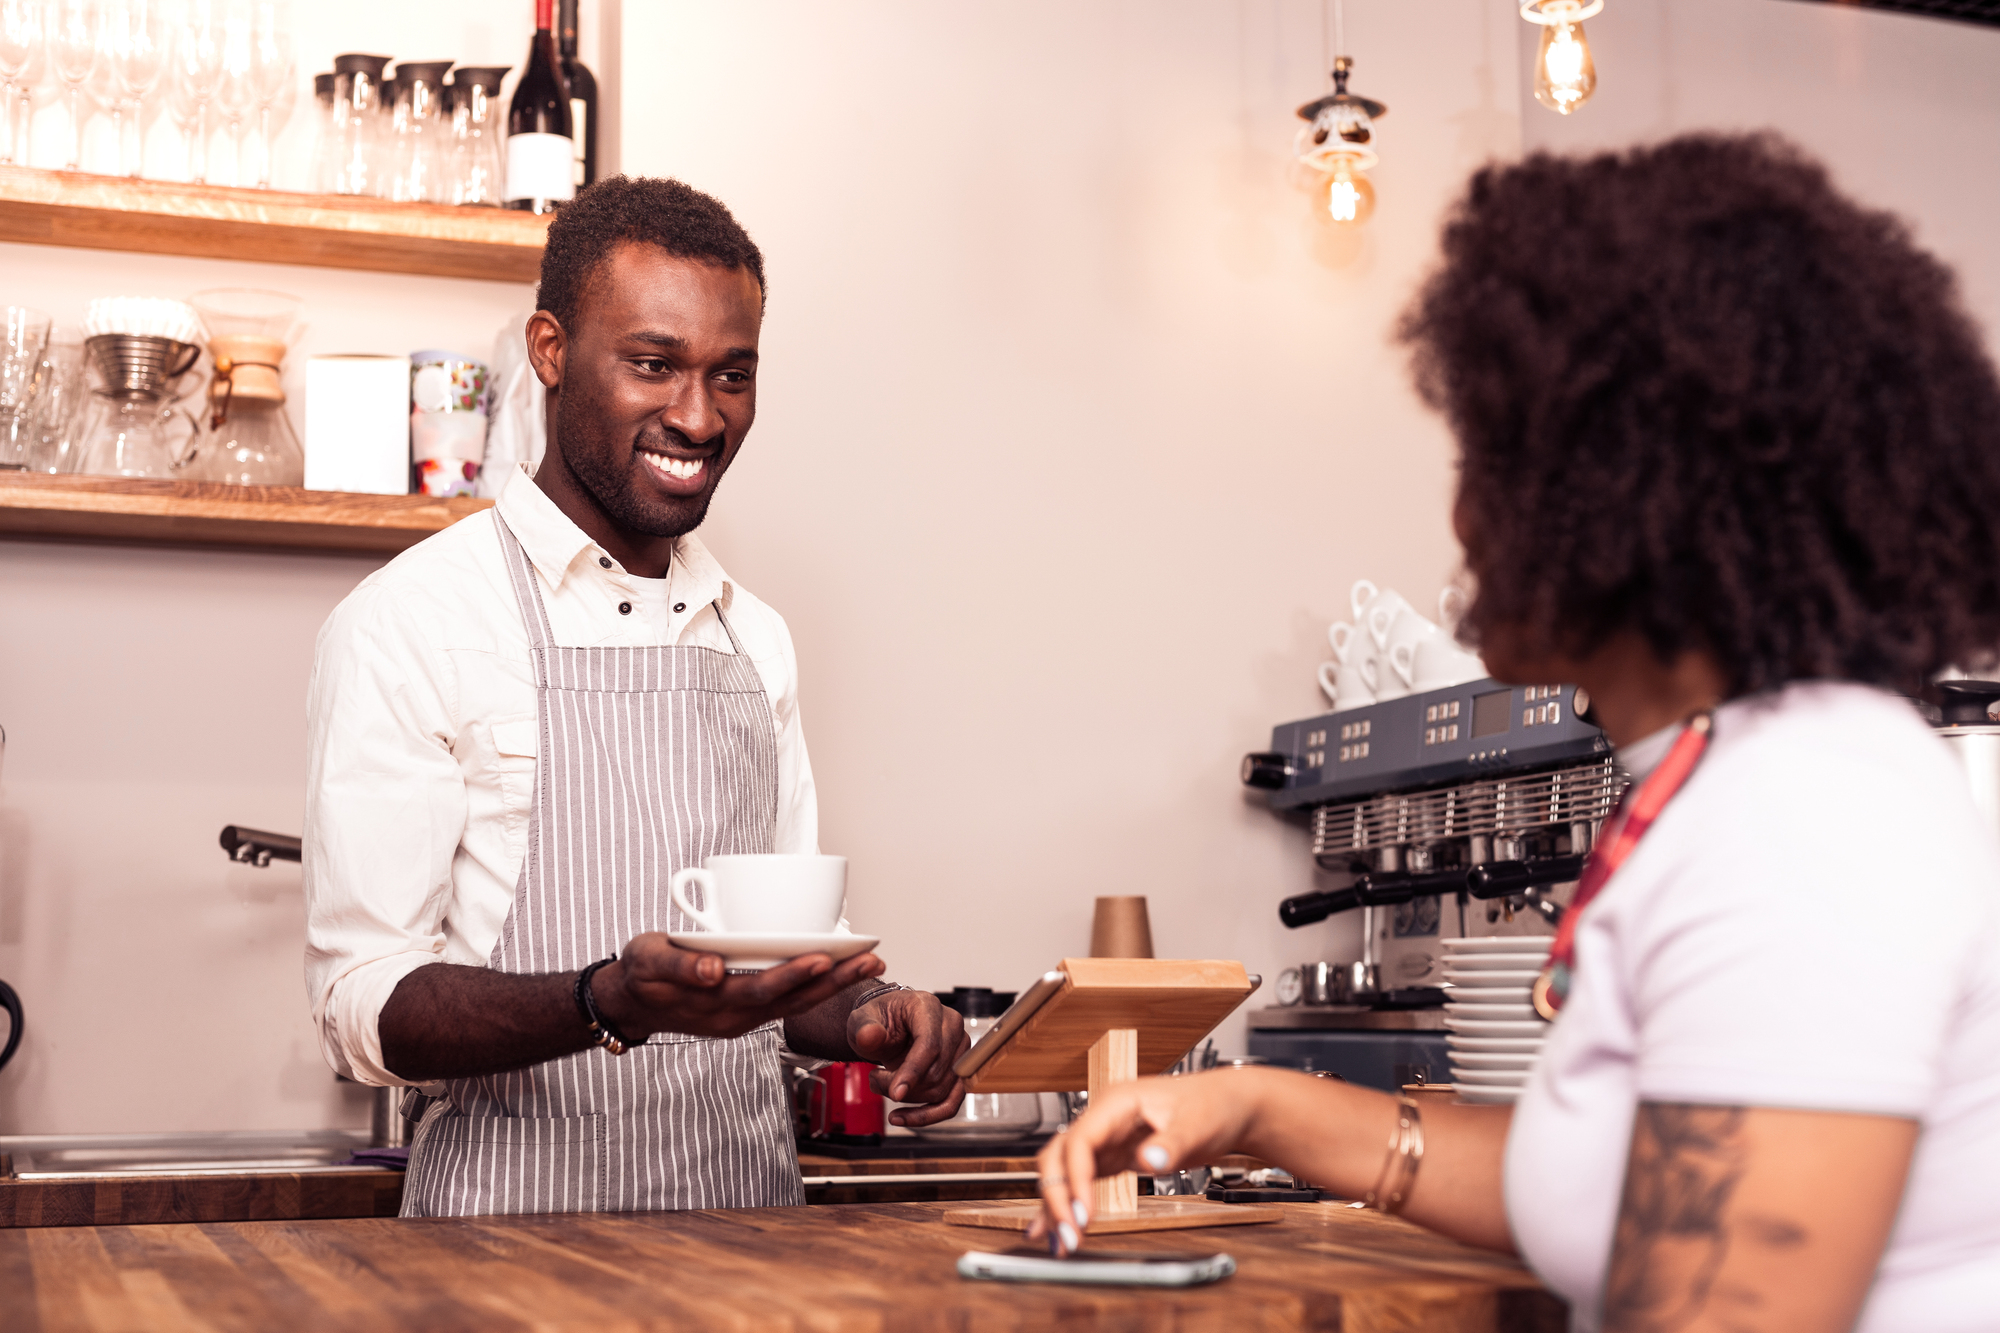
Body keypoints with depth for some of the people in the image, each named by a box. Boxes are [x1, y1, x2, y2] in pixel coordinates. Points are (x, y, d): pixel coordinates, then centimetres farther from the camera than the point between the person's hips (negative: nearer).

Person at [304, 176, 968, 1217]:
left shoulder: (755, 641, 14)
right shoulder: (406, 623, -6)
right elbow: (362, 1006, -9)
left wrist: (869, 1015, 0)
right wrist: (613, 1004, -25)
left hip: (751, 1226, 6)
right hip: (521, 1235, -5)